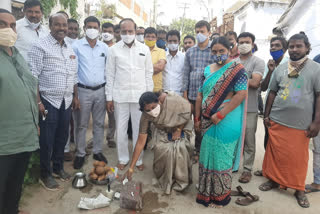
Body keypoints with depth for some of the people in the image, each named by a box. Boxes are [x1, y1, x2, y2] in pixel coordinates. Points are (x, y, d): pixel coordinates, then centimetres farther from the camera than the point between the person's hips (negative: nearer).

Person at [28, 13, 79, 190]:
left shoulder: (70, 49, 12)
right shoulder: (40, 47, -8)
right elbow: (33, 76, -13)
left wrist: (75, 96, 15)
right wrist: (38, 102, -16)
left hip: (66, 101, 6)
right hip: (49, 101, -6)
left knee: (62, 137, 14)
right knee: (47, 140, 4)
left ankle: (58, 168, 32)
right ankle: (45, 174, 21)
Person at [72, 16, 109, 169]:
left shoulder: (104, 47, 8)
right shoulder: (77, 46, -2)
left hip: (100, 90, 3)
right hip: (84, 90, -3)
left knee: (99, 123, 10)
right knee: (82, 124, 5)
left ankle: (97, 151, 24)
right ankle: (80, 154, 18)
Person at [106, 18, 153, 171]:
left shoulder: (144, 49, 5)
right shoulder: (114, 50, 3)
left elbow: (148, 74, 7)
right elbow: (110, 75, 4)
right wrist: (109, 97, 0)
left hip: (140, 95, 0)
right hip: (120, 95, 0)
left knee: (139, 129, 6)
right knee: (120, 129, 6)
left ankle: (138, 159, 22)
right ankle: (123, 159, 23)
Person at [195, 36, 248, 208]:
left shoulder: (237, 69, -6)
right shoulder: (208, 70, 12)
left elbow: (241, 94, -17)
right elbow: (200, 95, 12)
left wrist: (220, 115, -19)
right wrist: (197, 118, 8)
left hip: (226, 121, -6)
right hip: (208, 122, 6)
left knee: (221, 157, 3)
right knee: (207, 155, 14)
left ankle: (221, 196, 24)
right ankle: (206, 192, 33)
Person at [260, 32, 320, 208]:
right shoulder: (280, 69, 8)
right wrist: (266, 115, 9)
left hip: (301, 124, -2)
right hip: (277, 121, 3)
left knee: (298, 157, 7)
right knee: (276, 153, 11)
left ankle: (299, 189, 24)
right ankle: (273, 179, 30)